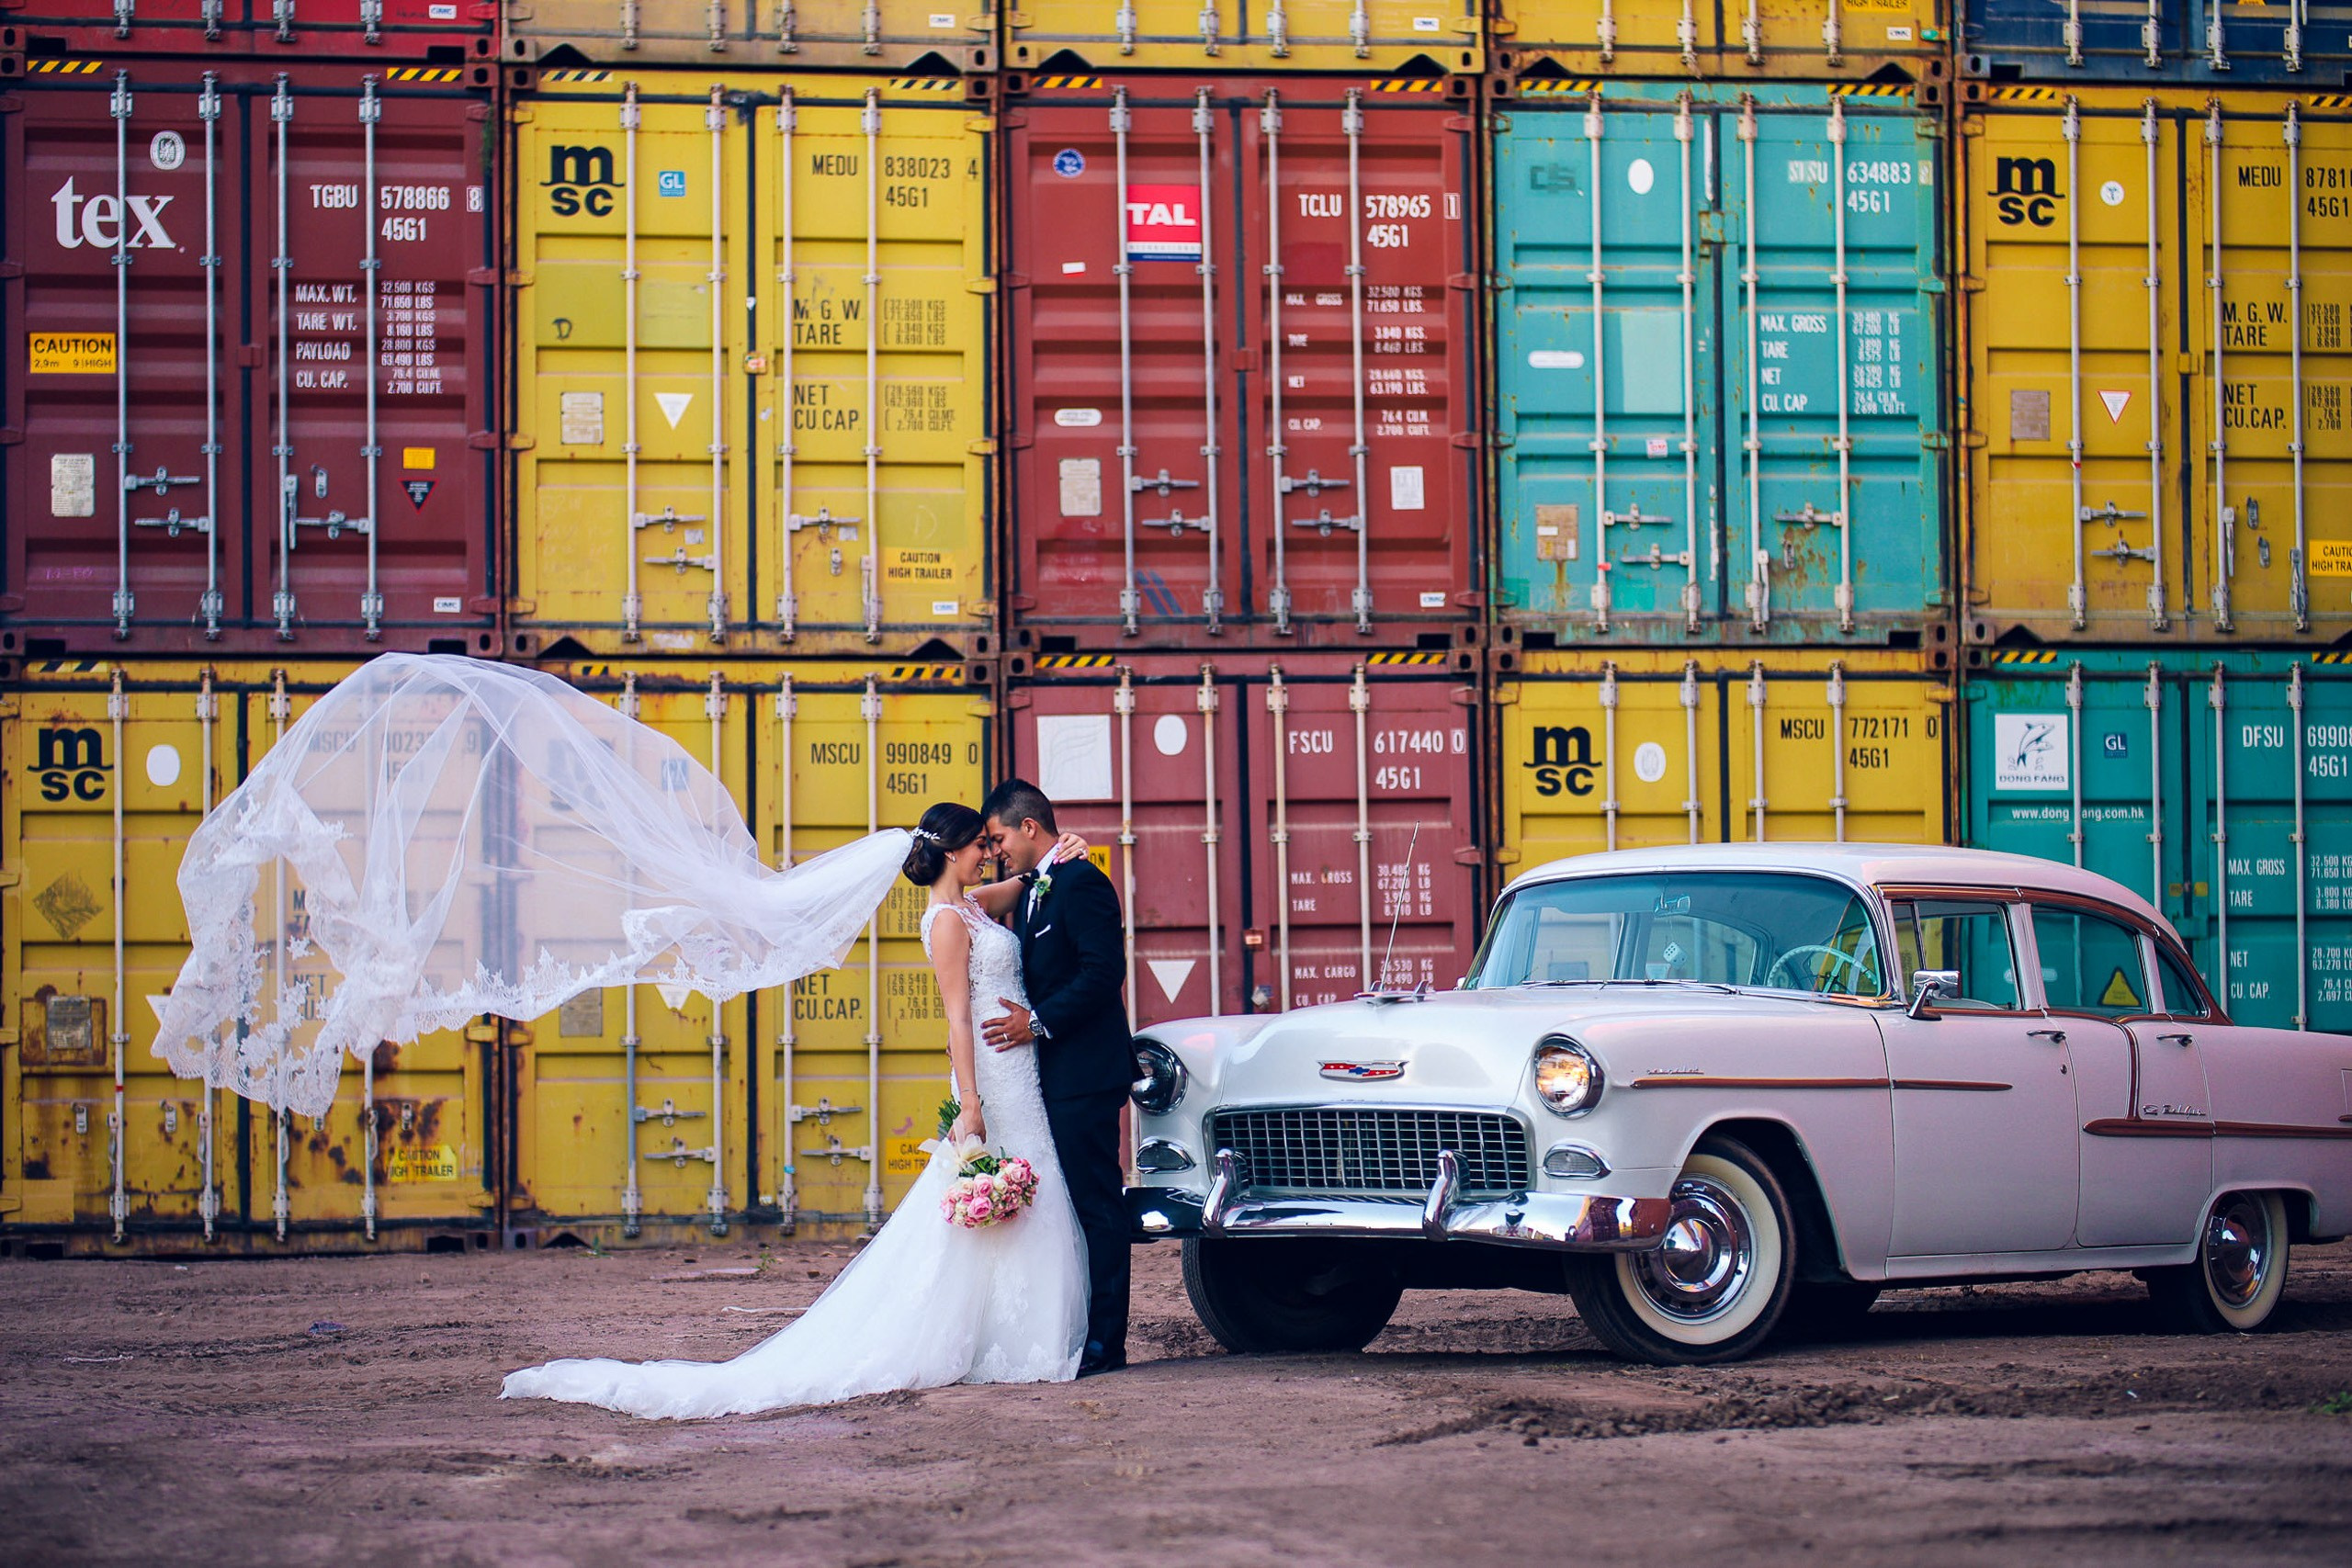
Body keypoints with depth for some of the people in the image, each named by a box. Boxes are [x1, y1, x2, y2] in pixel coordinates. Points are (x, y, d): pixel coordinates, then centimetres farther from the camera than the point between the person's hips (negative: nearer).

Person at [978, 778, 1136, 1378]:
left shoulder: (1080, 882, -12)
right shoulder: (1031, 892, 19)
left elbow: (1104, 969, -20)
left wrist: (1039, 1021, -19)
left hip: (1084, 1078, -10)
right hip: (1053, 1075, 10)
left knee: (1097, 1205, -6)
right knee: (1071, 1204, 10)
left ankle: (1104, 1341, -5)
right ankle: (1082, 1334, 14)